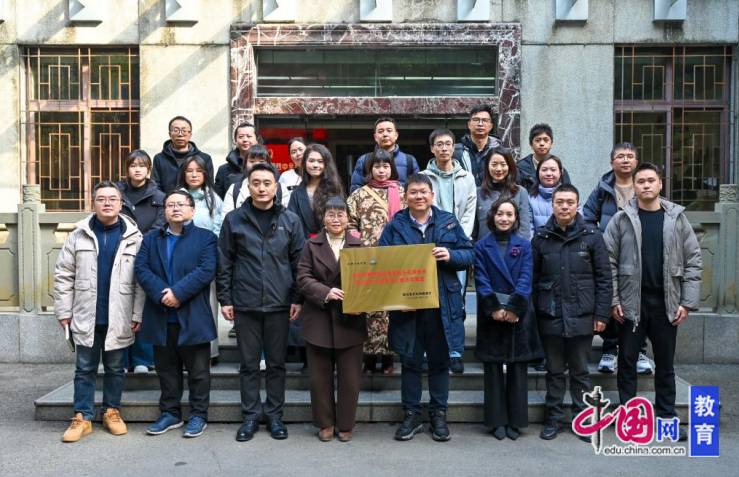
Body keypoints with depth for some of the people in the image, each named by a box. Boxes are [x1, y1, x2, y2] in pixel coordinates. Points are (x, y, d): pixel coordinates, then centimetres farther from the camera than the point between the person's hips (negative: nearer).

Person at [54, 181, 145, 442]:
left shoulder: (134, 237, -2)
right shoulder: (79, 235, 2)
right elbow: (63, 274, 4)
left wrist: (138, 314, -7)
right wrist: (64, 310, 0)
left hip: (119, 318, -1)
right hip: (86, 317, 1)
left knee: (115, 368, 12)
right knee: (85, 369, 9)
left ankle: (112, 411, 26)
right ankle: (82, 417, 18)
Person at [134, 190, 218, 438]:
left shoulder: (206, 238, 2)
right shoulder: (151, 238, 13)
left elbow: (206, 270, -12)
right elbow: (141, 269, 0)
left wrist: (178, 292, -19)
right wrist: (161, 294, -16)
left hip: (194, 317, -3)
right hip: (161, 317, 4)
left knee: (198, 370, 5)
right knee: (166, 369, 13)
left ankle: (198, 415, 16)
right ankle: (170, 413, 25)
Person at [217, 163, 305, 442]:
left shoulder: (290, 220, 3)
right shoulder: (234, 220, 2)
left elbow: (298, 262, 4)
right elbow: (224, 263, 4)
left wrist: (297, 299, -1)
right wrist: (225, 299, 0)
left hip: (279, 304, 0)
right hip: (245, 304, 0)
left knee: (276, 363, 10)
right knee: (249, 364, 9)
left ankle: (275, 416, 22)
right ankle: (250, 416, 21)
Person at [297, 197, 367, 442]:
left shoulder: (359, 246, 6)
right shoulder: (312, 245, 6)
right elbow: (303, 278, -3)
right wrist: (326, 292, -18)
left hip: (349, 321, 0)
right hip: (319, 321, 0)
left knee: (349, 376, 6)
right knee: (320, 375, 8)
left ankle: (346, 424, 21)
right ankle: (325, 423, 23)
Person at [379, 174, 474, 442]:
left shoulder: (448, 222, 7)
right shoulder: (394, 227, 5)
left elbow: (469, 255, 6)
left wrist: (451, 256, -16)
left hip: (442, 306, 1)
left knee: (439, 362, 9)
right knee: (410, 362, 8)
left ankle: (439, 415, 22)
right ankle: (412, 415, 20)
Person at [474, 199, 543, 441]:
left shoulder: (524, 245, 8)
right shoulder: (482, 246, 6)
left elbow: (526, 278, -3)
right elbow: (481, 280, -3)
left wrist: (514, 307, -16)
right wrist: (493, 308, -16)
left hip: (518, 315, 1)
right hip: (491, 316, 0)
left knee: (517, 367, 5)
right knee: (493, 367, 4)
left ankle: (516, 420, 14)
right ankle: (497, 420, 13)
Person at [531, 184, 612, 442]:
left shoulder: (592, 236, -1)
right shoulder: (541, 237, 3)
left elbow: (604, 278, -1)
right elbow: (533, 278, 3)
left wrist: (602, 314, -5)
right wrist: (532, 312, -1)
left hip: (582, 316, -1)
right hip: (550, 316, 1)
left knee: (580, 371, 10)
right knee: (554, 370, 11)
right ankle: (554, 418, 22)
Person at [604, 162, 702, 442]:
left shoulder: (677, 218, 4)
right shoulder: (621, 219, -1)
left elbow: (693, 261, 4)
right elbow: (609, 262, -3)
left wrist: (688, 302, -2)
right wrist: (613, 300, -8)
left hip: (666, 303, 2)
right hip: (631, 303, -1)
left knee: (665, 363, 11)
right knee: (628, 361, 6)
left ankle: (667, 416, 23)